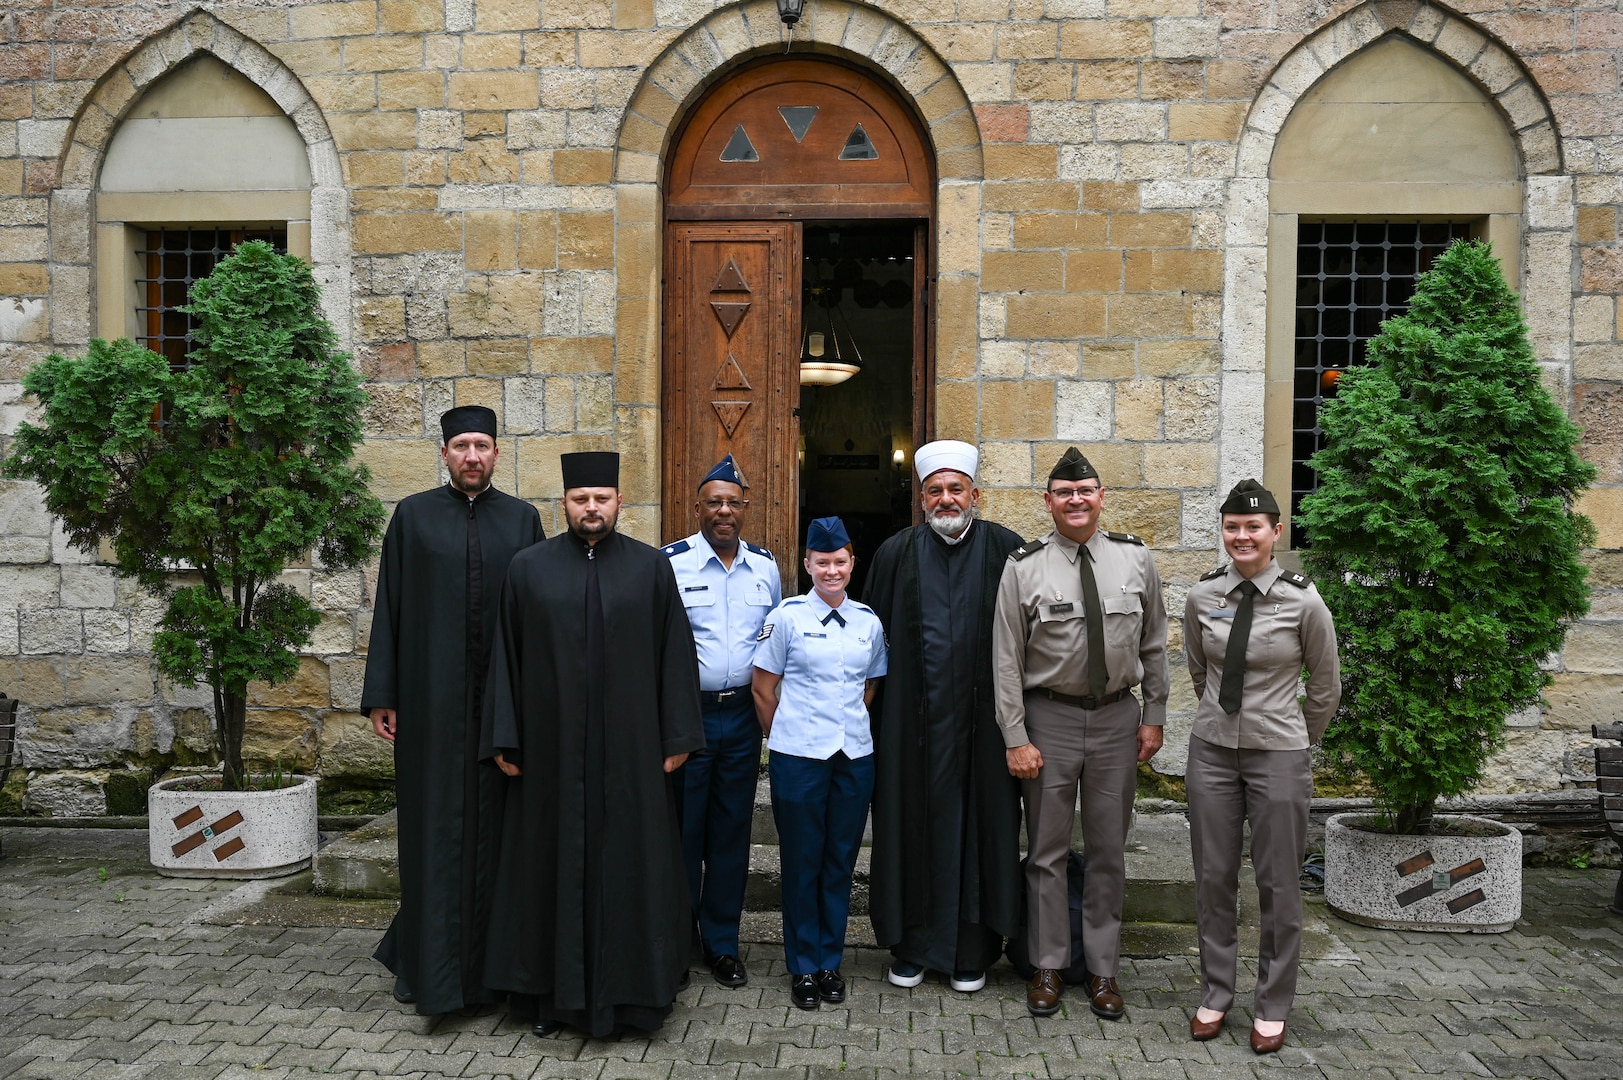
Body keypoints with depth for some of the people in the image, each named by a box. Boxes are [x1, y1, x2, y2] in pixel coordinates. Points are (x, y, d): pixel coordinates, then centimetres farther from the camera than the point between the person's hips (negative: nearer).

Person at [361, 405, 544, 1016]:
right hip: (431, 698, -1)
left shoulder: (522, 520, 7)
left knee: (496, 827, 7)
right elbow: (389, 608, 3)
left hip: (504, 699, 1)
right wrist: (381, 695, -2)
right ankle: (432, 966, 14)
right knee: (434, 826, 2)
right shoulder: (413, 516, 4)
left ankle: (490, 961, 21)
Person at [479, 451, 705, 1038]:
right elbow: (506, 656, 4)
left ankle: (630, 987, 21)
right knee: (552, 862, 9)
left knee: (630, 862, 6)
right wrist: (505, 739, -1)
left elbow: (676, 655, 1)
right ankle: (552, 990, 24)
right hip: (551, 745, 1)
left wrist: (677, 736, -3)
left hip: (630, 748, 0)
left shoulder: (652, 567, 2)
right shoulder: (528, 568, 3)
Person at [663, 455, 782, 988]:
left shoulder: (765, 566, 7)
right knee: (682, 831, 4)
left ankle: (722, 944, 24)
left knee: (732, 832, 11)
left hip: (743, 714, 4)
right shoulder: (670, 563, -6)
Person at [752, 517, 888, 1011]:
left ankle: (830, 961, 24)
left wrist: (847, 724, 13)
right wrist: (788, 736, 7)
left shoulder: (869, 622, 6)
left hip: (854, 756, 3)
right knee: (802, 861, 5)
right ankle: (803, 966, 19)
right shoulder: (787, 616, -4)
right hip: (798, 756, -3)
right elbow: (764, 690, 1)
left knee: (841, 860, 10)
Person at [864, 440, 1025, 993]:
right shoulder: (896, 553, 4)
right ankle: (912, 947, 23)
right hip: (913, 720, 1)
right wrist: (876, 711, 2)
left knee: (978, 827, 7)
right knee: (913, 827, 8)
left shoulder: (1005, 549, 0)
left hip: (981, 719, -1)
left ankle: (972, 952, 21)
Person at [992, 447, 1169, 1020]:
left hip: (1118, 718, 2)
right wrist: (1016, 739, -9)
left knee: (1109, 851, 11)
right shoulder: (1024, 566, -7)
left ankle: (1103, 970, 26)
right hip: (1050, 718, -2)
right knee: (1047, 850, 8)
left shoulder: (1135, 558, 0)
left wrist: (1154, 716, 6)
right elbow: (1007, 659, -6)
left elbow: (1154, 644, 8)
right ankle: (1048, 967, 23)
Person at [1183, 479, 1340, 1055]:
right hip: (1212, 749, 3)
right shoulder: (1201, 596, -2)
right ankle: (1215, 994, 26)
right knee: (1213, 877, 10)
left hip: (1277, 754, -3)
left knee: (1278, 884, 7)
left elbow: (1326, 687, 4)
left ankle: (1273, 1007, 23)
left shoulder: (1303, 601, -10)